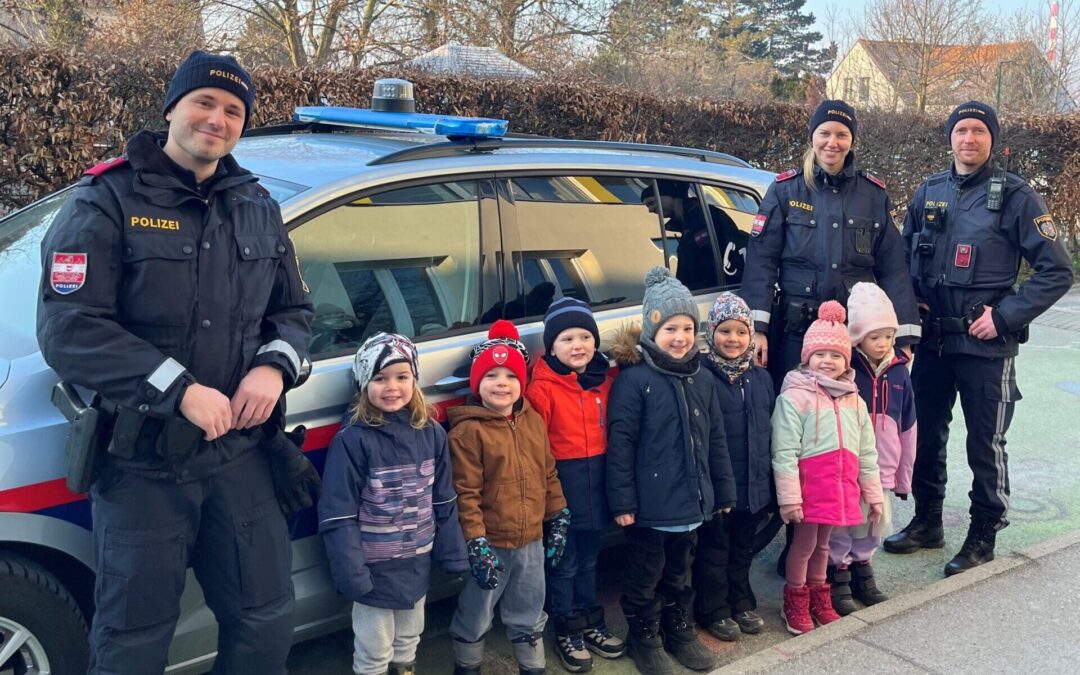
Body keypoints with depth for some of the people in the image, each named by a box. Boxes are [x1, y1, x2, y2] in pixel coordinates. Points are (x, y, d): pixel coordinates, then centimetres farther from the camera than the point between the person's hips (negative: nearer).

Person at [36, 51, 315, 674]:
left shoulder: (258, 208, 9)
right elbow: (67, 329, -16)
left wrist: (274, 367, -8)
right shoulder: (109, 201, -8)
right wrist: (180, 390, -22)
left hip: (242, 455, 5)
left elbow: (294, 311, 15)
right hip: (142, 464, -4)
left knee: (267, 623, 14)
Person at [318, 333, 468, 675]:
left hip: (418, 564, 5)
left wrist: (453, 553, 4)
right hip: (376, 568, -5)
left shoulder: (431, 433, -3)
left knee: (409, 640, 25)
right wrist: (351, 573, -21)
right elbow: (338, 514, -17)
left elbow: (444, 502, 5)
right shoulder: (353, 440, -18)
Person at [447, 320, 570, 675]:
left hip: (531, 542, 5)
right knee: (475, 618, 13)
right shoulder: (467, 431, -15)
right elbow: (465, 493, -17)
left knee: (529, 616, 21)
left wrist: (558, 520, 11)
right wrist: (476, 544, -18)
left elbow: (548, 475, 11)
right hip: (491, 544, -5)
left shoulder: (533, 420, 4)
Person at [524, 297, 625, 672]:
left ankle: (591, 623, 36)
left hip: (597, 485, 6)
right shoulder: (542, 388, -15)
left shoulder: (605, 382, 4)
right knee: (564, 564, 9)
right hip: (562, 486, -5)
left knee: (588, 560, 21)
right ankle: (567, 631, 25)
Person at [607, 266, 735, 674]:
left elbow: (715, 441, 11)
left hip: (692, 502, 6)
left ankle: (680, 631, 39)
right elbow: (620, 443, -15)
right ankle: (643, 639, 28)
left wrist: (723, 492, 12)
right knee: (645, 576, 11)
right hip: (650, 504, -6)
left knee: (680, 572, 22)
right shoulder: (634, 378, -14)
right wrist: (622, 501, -17)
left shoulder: (702, 380, 5)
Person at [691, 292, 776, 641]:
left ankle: (742, 604, 35)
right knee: (714, 550, 8)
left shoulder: (761, 378, 7)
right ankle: (714, 611, 23)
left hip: (754, 487, 6)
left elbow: (771, 432, 13)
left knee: (743, 548, 20)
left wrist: (771, 481, 12)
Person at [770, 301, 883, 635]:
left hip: (841, 486, 5)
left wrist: (873, 493, 14)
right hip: (809, 484, -5)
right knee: (804, 544, 8)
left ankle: (818, 596, 36)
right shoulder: (794, 397, -11)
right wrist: (789, 497, -16)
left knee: (822, 543, 19)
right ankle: (795, 603, 25)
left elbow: (867, 451, 13)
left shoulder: (854, 401, 9)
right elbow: (784, 452, -14)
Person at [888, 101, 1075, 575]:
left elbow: (1056, 271, -7)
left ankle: (983, 536, 21)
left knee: (985, 443, 4)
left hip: (985, 344, -4)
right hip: (932, 339, 5)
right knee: (926, 433, 13)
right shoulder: (929, 193, 8)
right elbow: (904, 256, 18)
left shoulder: (1014, 196, -5)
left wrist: (1005, 316, -14)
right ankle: (927, 523, 30)